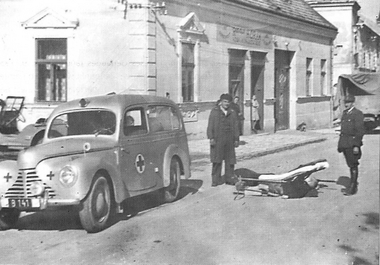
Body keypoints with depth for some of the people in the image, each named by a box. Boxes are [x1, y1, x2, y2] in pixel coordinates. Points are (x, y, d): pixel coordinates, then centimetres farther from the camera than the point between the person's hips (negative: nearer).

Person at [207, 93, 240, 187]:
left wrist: (236, 139, 9)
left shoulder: (232, 113, 13)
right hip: (217, 139, -3)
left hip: (229, 140, 3)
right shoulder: (214, 111, 4)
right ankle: (216, 179, 0)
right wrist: (211, 137, -9)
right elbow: (210, 126, 0)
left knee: (230, 160, 5)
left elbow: (235, 127, 14)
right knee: (217, 161, -4)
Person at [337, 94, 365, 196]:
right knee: (350, 164, 12)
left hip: (352, 144, -7)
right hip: (344, 143, 7)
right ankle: (354, 185, 20)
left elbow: (360, 131, -14)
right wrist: (340, 144, 17)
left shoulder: (358, 114, -10)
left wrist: (356, 145, -19)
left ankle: (353, 187, -2)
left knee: (353, 165, -5)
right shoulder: (345, 113, 14)